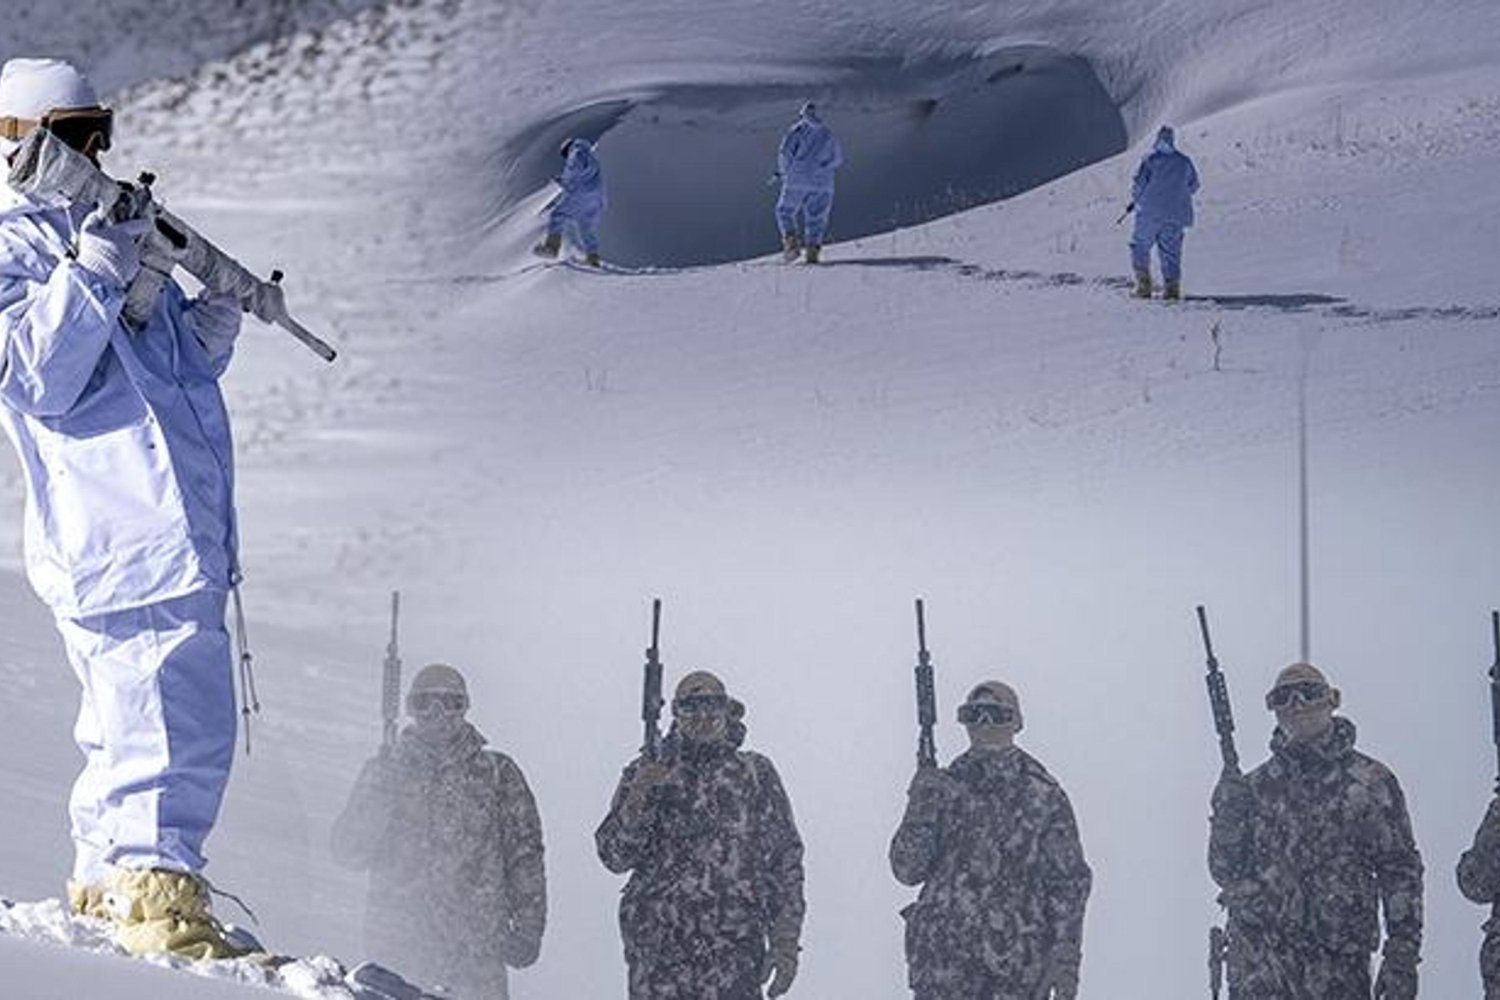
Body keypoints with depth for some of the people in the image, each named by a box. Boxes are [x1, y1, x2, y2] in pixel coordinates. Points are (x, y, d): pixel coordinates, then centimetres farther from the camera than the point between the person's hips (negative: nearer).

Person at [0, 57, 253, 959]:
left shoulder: (114, 232, 23)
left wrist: (205, 333, 6)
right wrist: (91, 276, -22)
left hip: (173, 532, 10)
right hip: (127, 535, -10)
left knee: (134, 727, 16)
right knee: (176, 723, -15)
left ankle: (106, 882, 24)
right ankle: (159, 893, -14)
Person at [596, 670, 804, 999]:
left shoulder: (756, 775, 8)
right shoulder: (645, 773, 9)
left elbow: (785, 861, 9)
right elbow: (614, 855, 1)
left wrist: (785, 942, 1)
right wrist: (640, 797, -16)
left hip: (734, 952, -1)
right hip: (658, 948, 1)